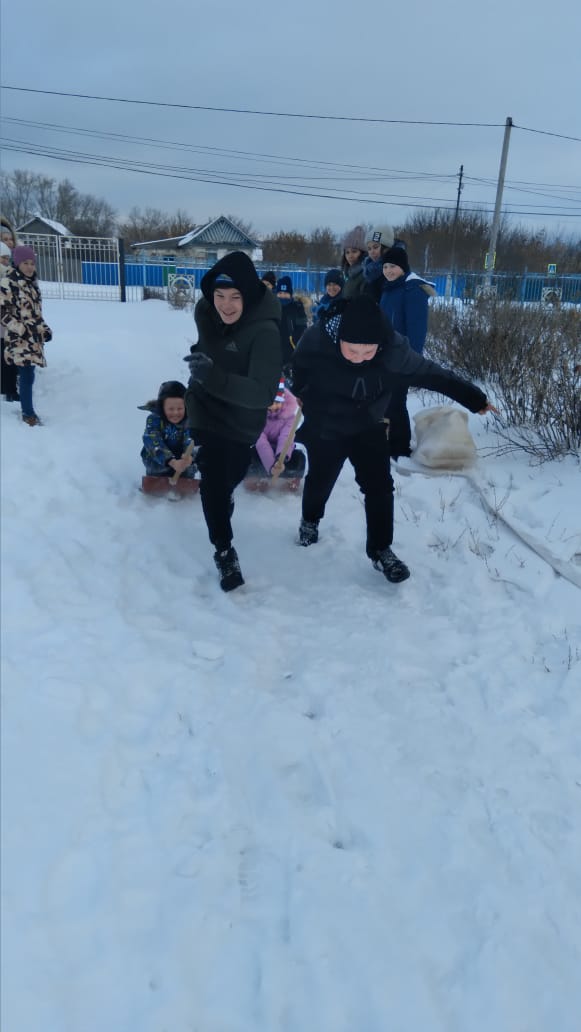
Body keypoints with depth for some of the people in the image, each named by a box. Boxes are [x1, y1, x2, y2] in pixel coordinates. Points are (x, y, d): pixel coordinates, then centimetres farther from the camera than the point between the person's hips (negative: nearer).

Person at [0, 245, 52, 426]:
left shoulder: (32, 283, 14)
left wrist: (45, 329, 14)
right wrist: (21, 329, -20)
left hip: (33, 338, 7)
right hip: (19, 339, -7)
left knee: (27, 375, 12)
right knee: (27, 375, -10)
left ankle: (27, 410, 20)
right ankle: (28, 413, -1)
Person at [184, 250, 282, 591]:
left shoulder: (265, 331, -33)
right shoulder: (205, 312, -16)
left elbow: (264, 393, -44)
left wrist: (214, 377, -55)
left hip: (243, 422, -2)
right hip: (205, 413, 2)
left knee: (231, 477, 20)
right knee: (213, 480, -7)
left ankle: (222, 500, 56)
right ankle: (224, 550, 10)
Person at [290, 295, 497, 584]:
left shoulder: (394, 349, -29)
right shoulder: (315, 342, -31)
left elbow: (431, 374, -16)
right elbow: (296, 375, -7)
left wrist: (474, 398, -9)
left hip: (368, 428, 0)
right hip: (324, 428, 0)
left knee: (379, 487, -7)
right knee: (320, 480, 18)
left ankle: (380, 549, 10)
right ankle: (310, 521, 49)